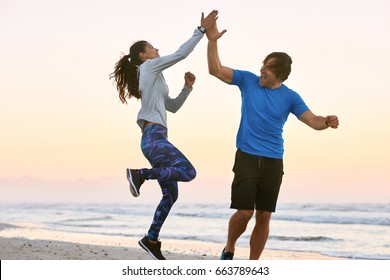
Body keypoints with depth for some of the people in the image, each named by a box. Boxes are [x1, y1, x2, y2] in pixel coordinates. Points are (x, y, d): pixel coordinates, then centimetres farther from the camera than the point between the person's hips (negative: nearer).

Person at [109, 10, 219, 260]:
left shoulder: (153, 79, 27)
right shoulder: (149, 67, 1)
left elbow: (173, 106, 29)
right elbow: (181, 54, -8)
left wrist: (187, 87, 16)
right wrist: (202, 30, -6)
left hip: (155, 138, 10)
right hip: (154, 136, -10)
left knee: (171, 194, 8)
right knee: (188, 172, -25)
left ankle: (151, 239, 11)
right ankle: (140, 174, -15)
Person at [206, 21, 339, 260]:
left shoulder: (290, 97, 2)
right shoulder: (248, 80, 3)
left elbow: (313, 121, -5)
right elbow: (216, 70, 1)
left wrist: (327, 122, -27)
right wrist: (213, 41, -10)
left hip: (273, 162, 1)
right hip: (247, 157, -1)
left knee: (264, 217, 3)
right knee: (244, 212, -9)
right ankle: (229, 248, 20)